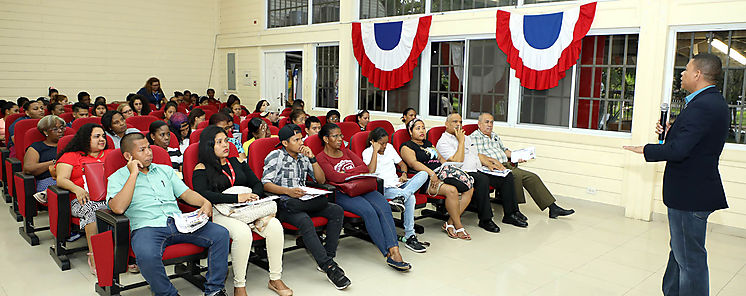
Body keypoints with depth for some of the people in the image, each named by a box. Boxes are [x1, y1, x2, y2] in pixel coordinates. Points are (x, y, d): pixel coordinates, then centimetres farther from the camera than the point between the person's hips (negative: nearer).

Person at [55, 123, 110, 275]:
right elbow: (61, 180, 3)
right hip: (83, 199, -2)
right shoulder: (71, 156, 17)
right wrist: (77, 189, -17)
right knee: (90, 210, -38)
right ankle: (94, 256, -36)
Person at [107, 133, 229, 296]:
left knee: (221, 234, -16)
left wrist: (205, 202, -2)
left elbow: (186, 193, 20)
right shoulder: (117, 178, 9)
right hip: (147, 227, -4)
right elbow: (118, 208, -9)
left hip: (179, 222, 4)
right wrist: (134, 174, -5)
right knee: (147, 256, -38)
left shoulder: (165, 170, 24)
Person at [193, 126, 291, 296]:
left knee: (275, 226, -23)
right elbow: (202, 195, -15)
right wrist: (237, 198, -22)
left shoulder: (237, 162, 20)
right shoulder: (202, 169, 3)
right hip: (220, 212, -5)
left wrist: (253, 195, -8)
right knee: (243, 232, -36)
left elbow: (257, 184, 17)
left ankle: (275, 279, -10)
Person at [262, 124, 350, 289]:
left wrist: (312, 158, 2)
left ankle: (328, 257, -16)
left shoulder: (303, 157, 18)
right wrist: (288, 191, -23)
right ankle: (329, 267, -31)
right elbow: (265, 184, -8)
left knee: (336, 211, -15)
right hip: (283, 203, -6)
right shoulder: (275, 156, 2)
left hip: (305, 201, 6)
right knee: (305, 221, -35)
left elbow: (321, 180, 14)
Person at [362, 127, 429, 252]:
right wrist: (375, 150, -14)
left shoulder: (390, 147, 18)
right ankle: (409, 237, -29)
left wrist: (404, 174, 2)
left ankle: (401, 197, -38)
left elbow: (402, 164, 24)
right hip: (384, 188, -6)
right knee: (410, 198, -32)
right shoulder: (367, 152, 0)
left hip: (398, 184, 7)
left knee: (423, 174, -17)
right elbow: (371, 171, -18)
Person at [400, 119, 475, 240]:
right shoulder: (406, 147, 4)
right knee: (451, 190, -32)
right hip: (426, 178, -8)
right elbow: (413, 163, -12)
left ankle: (450, 223, -11)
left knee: (469, 189, -12)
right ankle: (458, 227, -18)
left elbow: (440, 158, 25)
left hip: (441, 172, 8)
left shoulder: (428, 143, 29)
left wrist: (449, 168, 4)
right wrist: (431, 173, -24)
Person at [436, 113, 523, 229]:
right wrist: (461, 141, -10)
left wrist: (489, 164, 9)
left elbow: (478, 155, 27)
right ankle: (485, 220, -26)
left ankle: (510, 214, 0)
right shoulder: (443, 142, -3)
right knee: (482, 179, -37)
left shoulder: (465, 137, 25)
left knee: (507, 176, -5)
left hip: (479, 170, 9)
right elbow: (457, 161, -15)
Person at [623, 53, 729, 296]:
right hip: (694, 192, 11)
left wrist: (645, 150, -13)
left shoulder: (703, 106, -22)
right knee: (680, 251, 22)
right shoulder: (713, 102, 12)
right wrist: (670, 131, 3)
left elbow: (678, 150, -28)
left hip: (691, 194, -11)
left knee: (690, 259, 0)